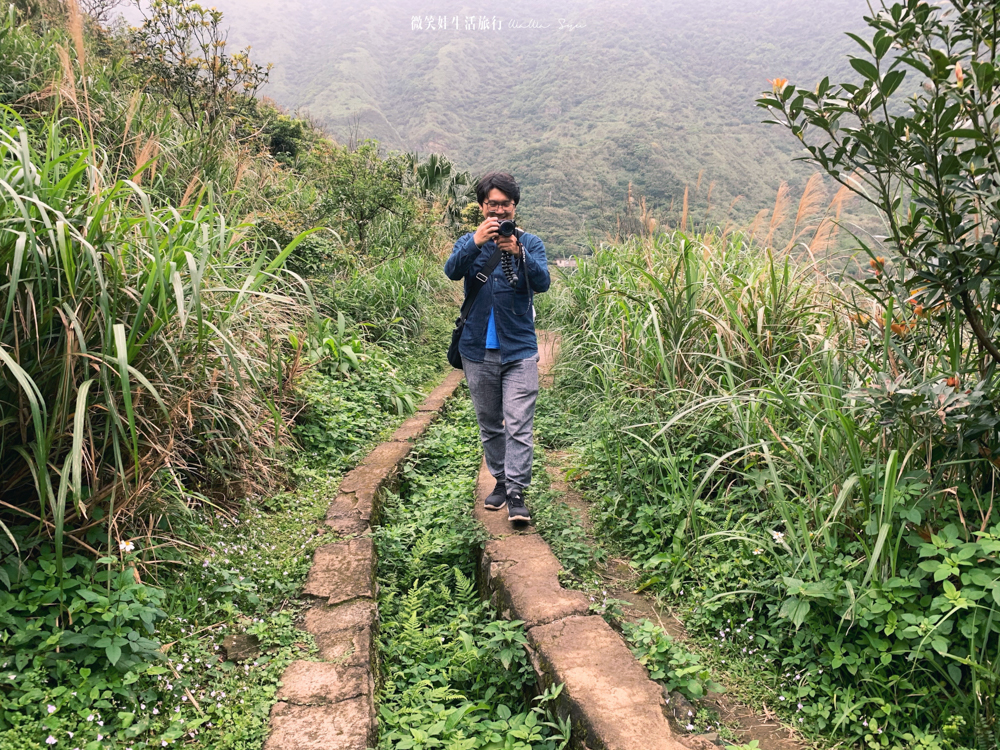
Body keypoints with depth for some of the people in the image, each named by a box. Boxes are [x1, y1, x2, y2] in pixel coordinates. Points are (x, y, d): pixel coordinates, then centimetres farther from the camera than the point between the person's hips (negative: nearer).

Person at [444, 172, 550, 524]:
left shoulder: (529, 243, 4)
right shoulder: (469, 242, 7)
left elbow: (543, 282, -13)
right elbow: (452, 271, -14)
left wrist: (518, 252, -28)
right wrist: (476, 242, -30)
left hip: (519, 350, -2)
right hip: (478, 351, 2)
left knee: (519, 424, -9)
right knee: (489, 423, 13)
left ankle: (516, 493, -4)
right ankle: (500, 481, 28)